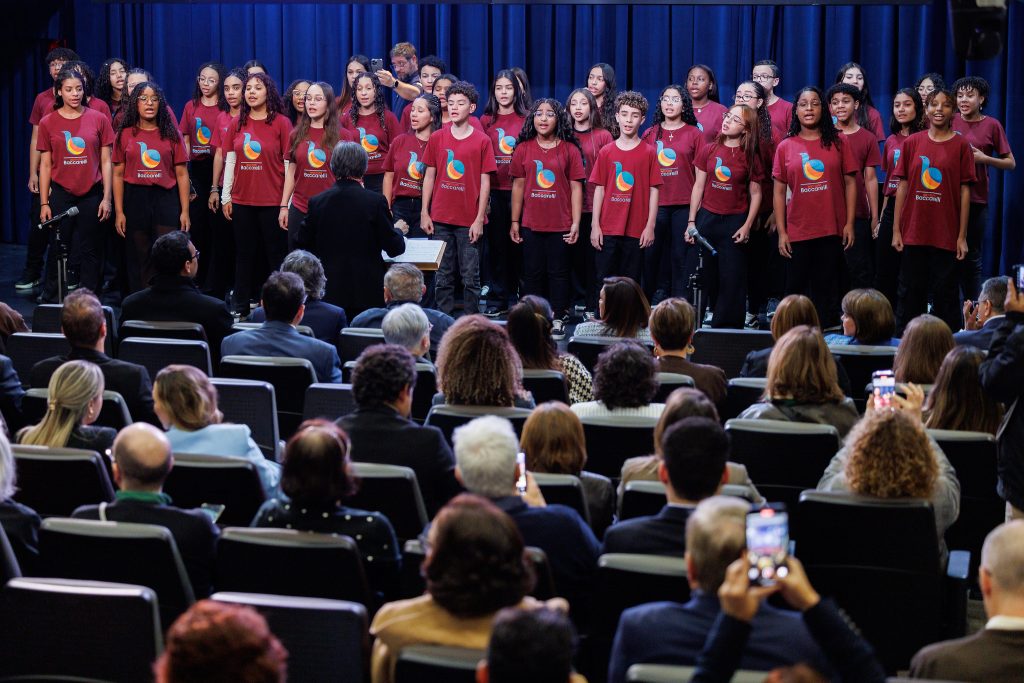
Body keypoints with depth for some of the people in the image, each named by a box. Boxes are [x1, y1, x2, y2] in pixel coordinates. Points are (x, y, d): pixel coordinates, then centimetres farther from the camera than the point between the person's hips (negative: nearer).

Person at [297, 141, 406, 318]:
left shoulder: (317, 202, -4)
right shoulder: (376, 201, -10)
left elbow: (302, 244, 6)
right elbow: (395, 248, -5)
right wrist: (398, 231, 19)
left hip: (329, 292, 2)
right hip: (366, 293, -2)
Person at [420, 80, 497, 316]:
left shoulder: (482, 141, -1)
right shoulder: (437, 138, 6)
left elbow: (485, 182, -2)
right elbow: (429, 176, 9)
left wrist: (479, 219, -6)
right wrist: (424, 213, 4)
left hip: (470, 221, -2)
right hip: (441, 218, 2)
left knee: (470, 276, 2)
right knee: (443, 275, 7)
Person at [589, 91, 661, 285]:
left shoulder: (649, 153, 1)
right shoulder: (606, 152, 5)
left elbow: (653, 191, 1)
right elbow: (599, 189, 7)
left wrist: (650, 226, -4)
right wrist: (595, 225, 1)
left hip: (637, 231, -1)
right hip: (607, 230, 1)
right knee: (604, 282, 3)